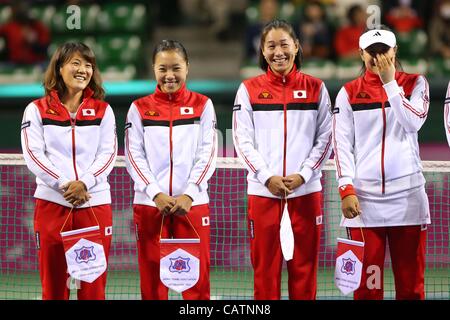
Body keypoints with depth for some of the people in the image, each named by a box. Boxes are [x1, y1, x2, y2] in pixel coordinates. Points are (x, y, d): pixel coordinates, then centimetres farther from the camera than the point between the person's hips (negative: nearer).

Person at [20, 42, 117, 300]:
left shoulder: (103, 110, 11)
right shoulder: (37, 110, 7)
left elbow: (108, 154, 3)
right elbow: (33, 155, -3)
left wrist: (84, 182, -15)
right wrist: (64, 185, -15)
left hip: (95, 202, 1)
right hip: (52, 203, -1)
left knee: (94, 284, 0)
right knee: (53, 282, 0)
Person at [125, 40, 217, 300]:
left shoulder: (203, 105, 7)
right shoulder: (140, 108, 7)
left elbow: (208, 154, 1)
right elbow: (134, 156, 1)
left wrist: (189, 195, -10)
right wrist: (156, 193, -12)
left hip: (193, 203, 0)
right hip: (149, 203, 0)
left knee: (197, 278, -2)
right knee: (152, 278, 1)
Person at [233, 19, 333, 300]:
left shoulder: (315, 88, 6)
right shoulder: (249, 89, 5)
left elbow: (325, 138, 4)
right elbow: (243, 140, 1)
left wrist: (303, 175, -9)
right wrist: (267, 177, -11)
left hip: (306, 190, 0)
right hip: (263, 192, 0)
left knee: (304, 267, 2)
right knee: (265, 268, 1)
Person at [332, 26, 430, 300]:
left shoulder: (415, 84, 8)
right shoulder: (349, 93, 8)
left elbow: (413, 122, -10)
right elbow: (342, 144, 3)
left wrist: (389, 82, -11)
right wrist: (346, 190, -7)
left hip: (407, 195, 0)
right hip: (364, 197, 0)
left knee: (410, 278, 1)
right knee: (366, 278, -3)